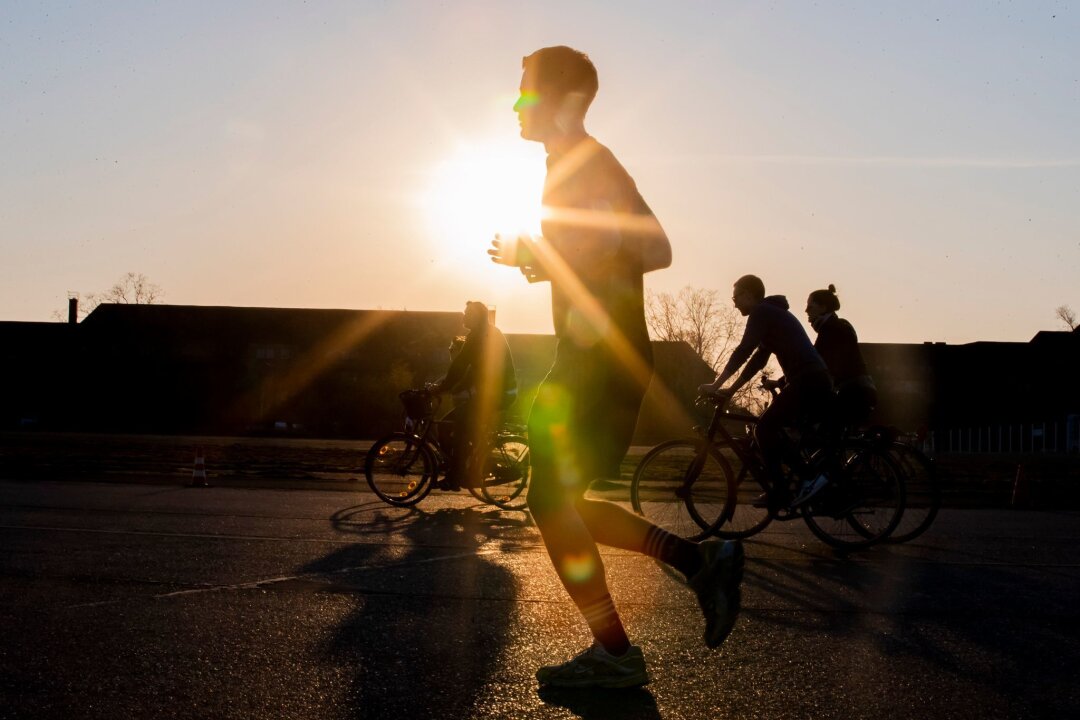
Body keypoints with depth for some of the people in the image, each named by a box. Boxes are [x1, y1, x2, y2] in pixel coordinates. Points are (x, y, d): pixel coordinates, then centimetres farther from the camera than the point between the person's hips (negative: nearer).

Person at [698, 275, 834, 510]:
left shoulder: (761, 313, -5)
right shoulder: (774, 314, 25)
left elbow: (742, 353, -13)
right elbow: (758, 359, 25)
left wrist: (715, 385, -11)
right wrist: (730, 389, 22)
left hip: (808, 383, -10)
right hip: (819, 384, 10)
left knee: (765, 427, -11)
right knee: (774, 429, 18)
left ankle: (781, 492, -12)